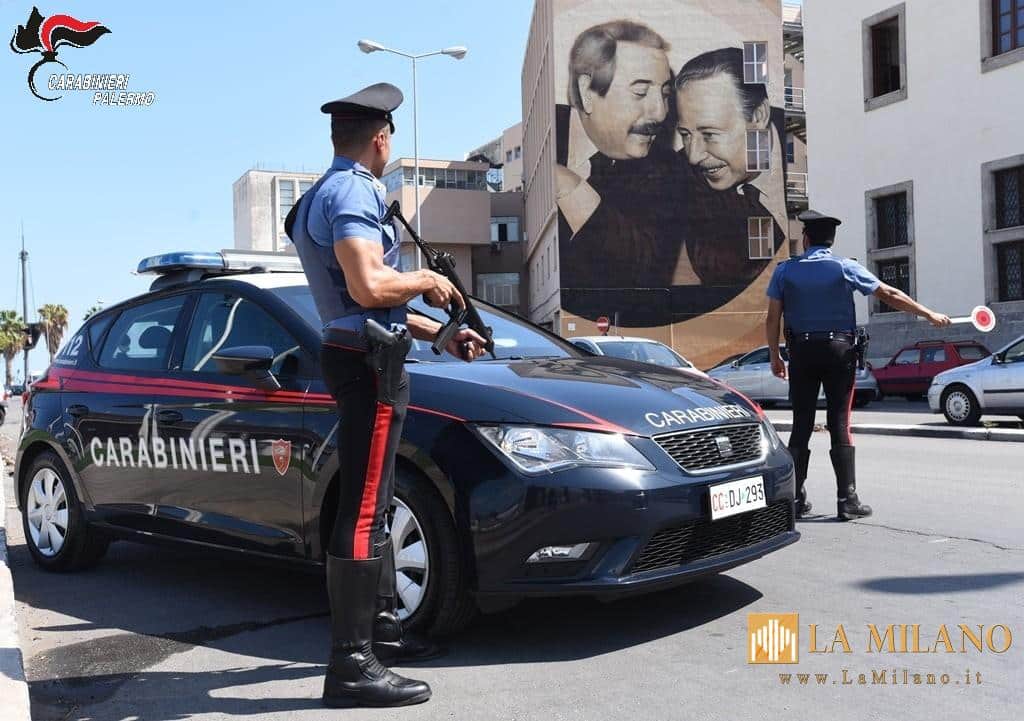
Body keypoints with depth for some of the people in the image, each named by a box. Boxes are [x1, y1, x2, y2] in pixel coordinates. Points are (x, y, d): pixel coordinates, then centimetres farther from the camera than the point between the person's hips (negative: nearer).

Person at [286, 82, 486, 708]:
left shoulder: (331, 194, 22)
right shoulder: (354, 192, -11)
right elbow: (369, 287, -27)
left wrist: (439, 334, 22)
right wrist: (426, 279, -8)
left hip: (361, 357, 11)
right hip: (369, 364, -11)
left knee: (373, 505, 17)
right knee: (362, 514, -10)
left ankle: (383, 628, 28)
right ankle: (352, 665, -6)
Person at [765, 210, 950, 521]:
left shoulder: (784, 270, 1)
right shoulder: (845, 268, -2)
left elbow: (773, 318, 1)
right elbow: (889, 294, 0)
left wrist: (775, 357, 11)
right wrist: (929, 314, 9)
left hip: (801, 353, 1)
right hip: (838, 351, -1)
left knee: (801, 425, 7)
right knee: (840, 425, 1)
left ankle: (796, 498, 10)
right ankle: (847, 500, 1)